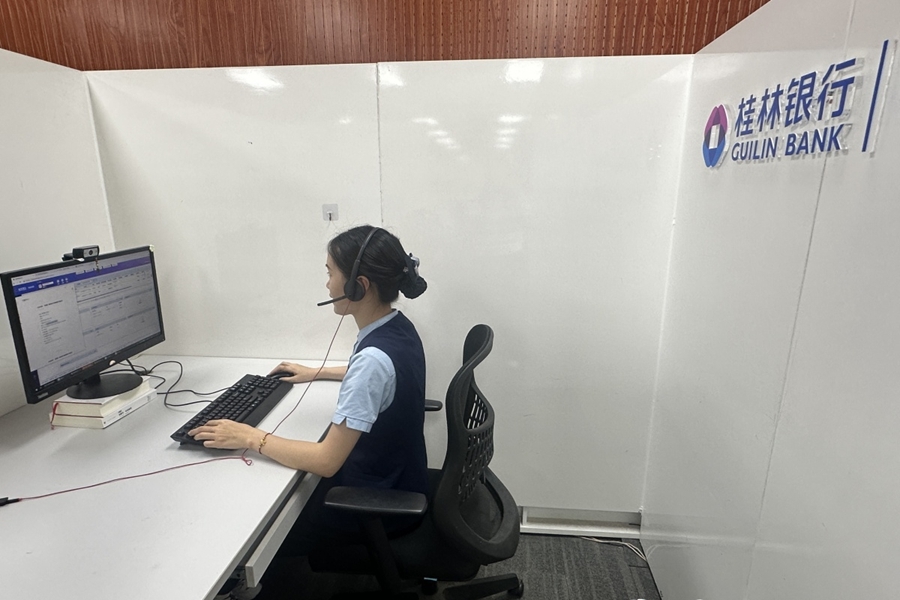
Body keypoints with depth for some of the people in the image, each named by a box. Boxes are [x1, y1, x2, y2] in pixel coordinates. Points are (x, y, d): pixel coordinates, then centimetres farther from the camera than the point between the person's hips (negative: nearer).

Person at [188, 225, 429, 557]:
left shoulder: (375, 357, -33)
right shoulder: (397, 328, -5)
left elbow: (326, 461, -28)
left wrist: (250, 437, -17)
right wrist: (316, 372, 18)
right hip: (395, 481, 8)